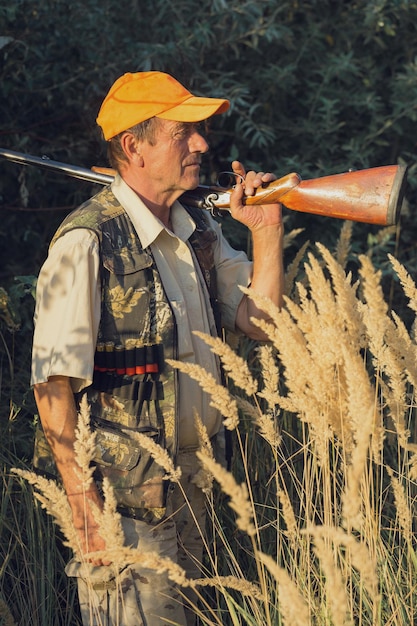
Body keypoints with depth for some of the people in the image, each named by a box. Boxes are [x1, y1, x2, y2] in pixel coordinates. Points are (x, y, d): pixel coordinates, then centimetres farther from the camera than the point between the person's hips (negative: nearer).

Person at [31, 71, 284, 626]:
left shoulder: (200, 231, 8)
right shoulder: (87, 243, -17)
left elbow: (260, 322, 12)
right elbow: (54, 385, -18)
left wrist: (266, 231, -2)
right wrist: (85, 507, -20)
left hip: (193, 485, 8)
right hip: (124, 494, -8)